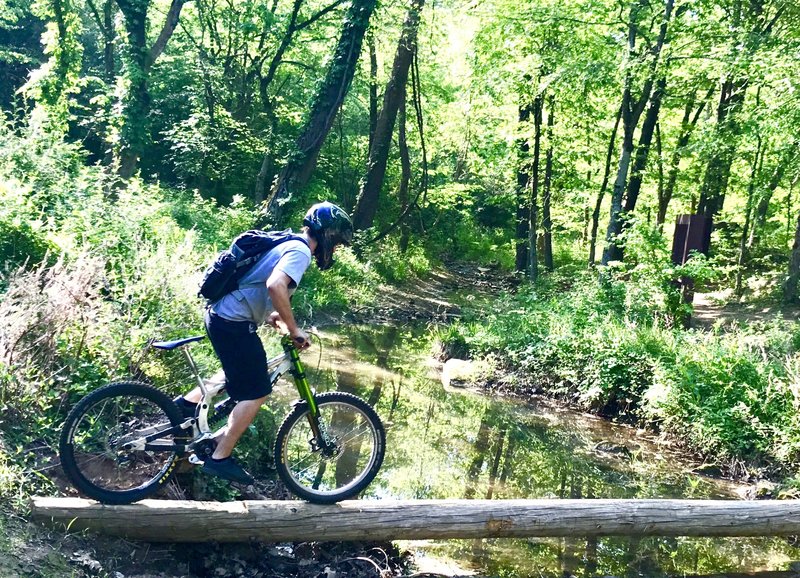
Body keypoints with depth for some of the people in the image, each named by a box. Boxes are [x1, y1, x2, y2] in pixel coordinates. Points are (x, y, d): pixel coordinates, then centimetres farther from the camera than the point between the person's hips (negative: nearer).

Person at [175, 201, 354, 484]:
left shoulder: (288, 244, 16)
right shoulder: (300, 251, -15)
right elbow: (275, 285, -32)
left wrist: (269, 314, 15)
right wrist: (294, 329, -22)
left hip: (220, 313, 10)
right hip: (234, 323, -10)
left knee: (240, 375, 29)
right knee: (256, 392, -2)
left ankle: (188, 402, 28)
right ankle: (220, 459, 2)